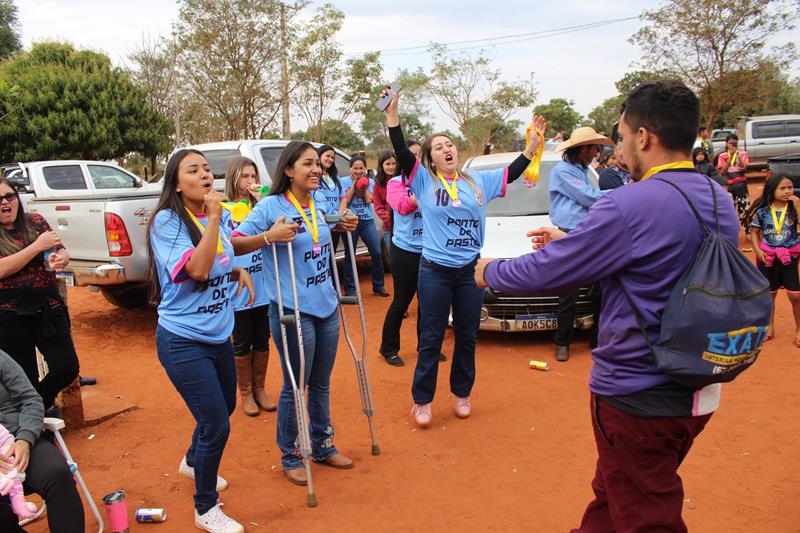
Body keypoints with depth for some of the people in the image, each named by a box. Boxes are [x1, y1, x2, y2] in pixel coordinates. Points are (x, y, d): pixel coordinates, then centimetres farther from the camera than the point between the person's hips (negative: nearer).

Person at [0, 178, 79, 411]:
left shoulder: (35, 221, 8)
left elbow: (62, 252, 7)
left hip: (48, 308, 3)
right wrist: (38, 246, -17)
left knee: (68, 368, 1)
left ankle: (41, 406, 29)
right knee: (26, 378, 2)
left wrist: (61, 258, -17)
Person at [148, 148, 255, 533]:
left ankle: (193, 462, 54)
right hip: (183, 340, -7)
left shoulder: (222, 217, 3)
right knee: (217, 423, -6)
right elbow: (197, 269, -28)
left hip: (219, 335, 8)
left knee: (224, 408, 23)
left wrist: (239, 271, 0)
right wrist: (213, 217, -27)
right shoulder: (166, 221, -16)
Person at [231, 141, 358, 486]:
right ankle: (290, 457, 26)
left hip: (326, 307, 7)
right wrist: (268, 237, -29)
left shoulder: (316, 206, 8)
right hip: (293, 312, -6)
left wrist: (342, 228, 10)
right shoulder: (271, 206, -12)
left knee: (321, 383, 18)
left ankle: (323, 446, 35)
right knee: (295, 387, 6)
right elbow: (234, 244, -14)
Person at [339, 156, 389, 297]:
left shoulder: (370, 182, 7)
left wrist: (363, 184, -8)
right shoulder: (344, 181, 1)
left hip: (367, 221, 2)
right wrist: (354, 183, -9)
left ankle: (378, 287, 9)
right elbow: (345, 200, -11)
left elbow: (368, 200, -6)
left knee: (377, 253, -4)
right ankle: (350, 289, 13)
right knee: (349, 254, 3)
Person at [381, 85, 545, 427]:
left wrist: (534, 142, 9)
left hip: (470, 270, 3)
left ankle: (462, 394, 31)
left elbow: (512, 172, 15)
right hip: (435, 271, -3)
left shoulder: (478, 182, 9)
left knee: (467, 337, 13)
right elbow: (401, 152, -12)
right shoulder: (424, 180, -1)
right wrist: (392, 113, -20)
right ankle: (422, 401, 17)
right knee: (431, 339, 4)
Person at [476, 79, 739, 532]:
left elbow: (545, 272, -18)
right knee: (612, 493, 26)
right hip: (698, 392, 8)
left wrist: (489, 271, 1)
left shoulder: (632, 205, -24)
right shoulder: (721, 203, 3)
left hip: (638, 396, -8)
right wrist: (572, 242, 15)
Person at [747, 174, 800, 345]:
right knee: (769, 294, 12)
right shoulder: (763, 211, -4)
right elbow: (754, 233, 3)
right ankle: (770, 327, 29)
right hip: (768, 256, 1)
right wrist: (758, 251, -8)